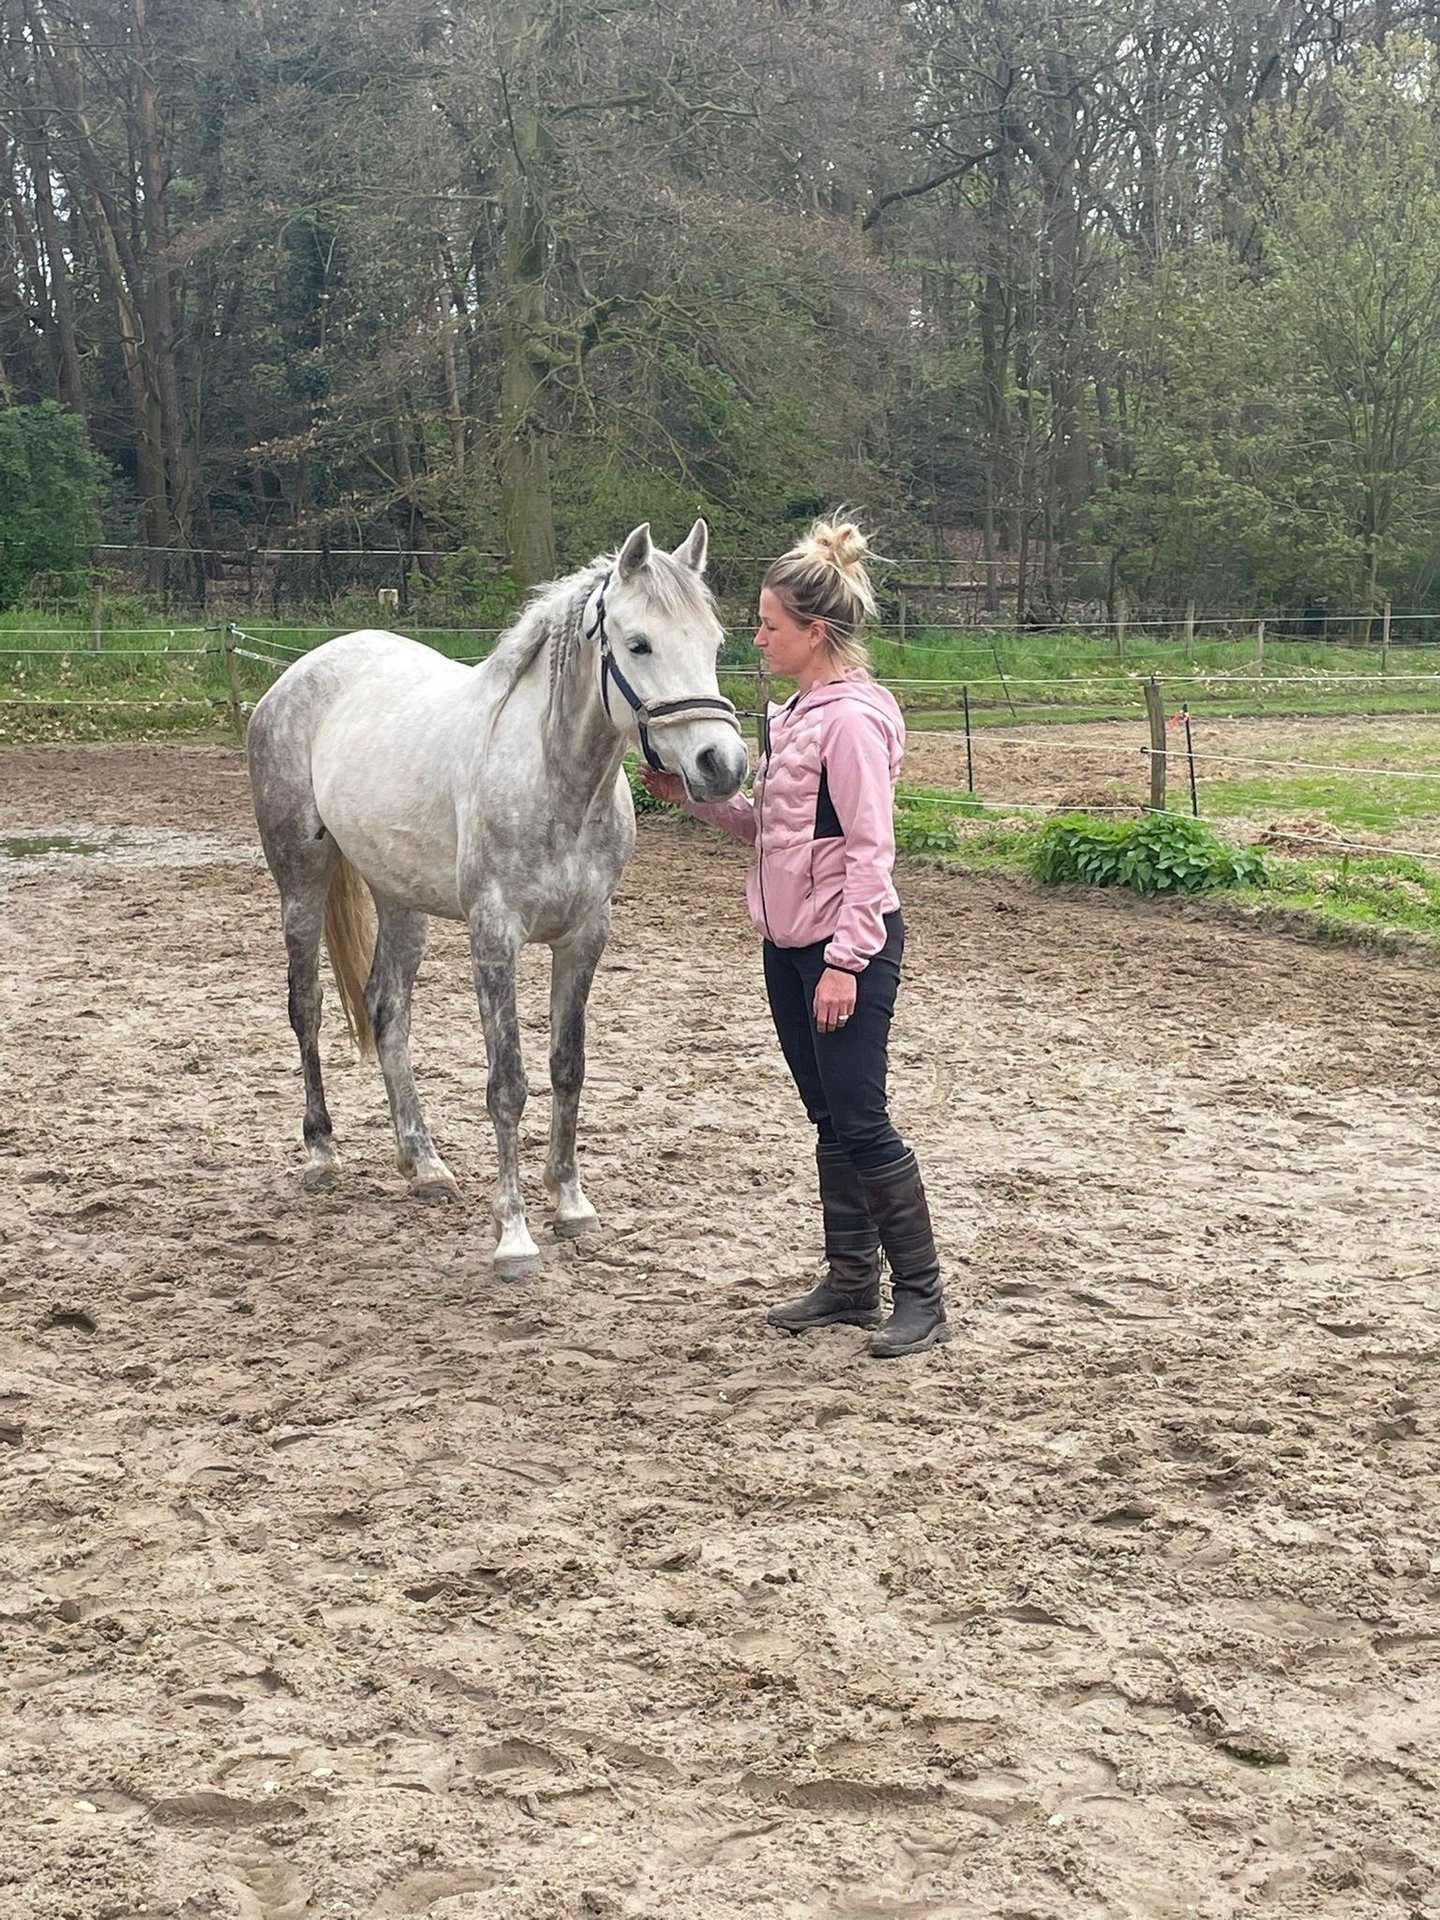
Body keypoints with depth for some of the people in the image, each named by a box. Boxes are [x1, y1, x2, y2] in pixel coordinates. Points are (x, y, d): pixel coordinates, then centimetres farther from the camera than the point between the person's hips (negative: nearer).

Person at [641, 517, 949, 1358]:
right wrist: (695, 796, 5)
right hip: (792, 940, 10)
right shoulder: (800, 712, 12)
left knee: (861, 1122, -6)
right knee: (829, 1121, 14)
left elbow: (870, 848, -20)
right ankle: (852, 1283, 23)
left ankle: (923, 1296, 4)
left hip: (848, 942, -10)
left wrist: (846, 960, -22)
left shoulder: (852, 718, -17)